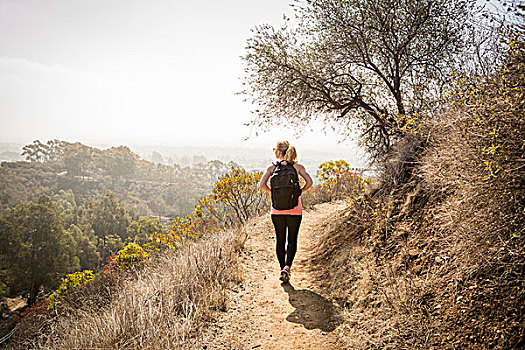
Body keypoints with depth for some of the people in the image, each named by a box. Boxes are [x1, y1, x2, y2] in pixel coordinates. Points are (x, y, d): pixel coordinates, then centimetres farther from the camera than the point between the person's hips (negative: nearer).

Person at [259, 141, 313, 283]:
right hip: (294, 208, 0)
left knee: (280, 240, 12)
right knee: (292, 240, 7)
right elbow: (309, 182, -12)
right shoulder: (297, 167, 0)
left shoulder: (272, 168, 0)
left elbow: (262, 185, -10)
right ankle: (287, 267, -10)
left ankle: (283, 268, 17)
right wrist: (299, 192, 2)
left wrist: (272, 192, 6)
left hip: (277, 208, 0)